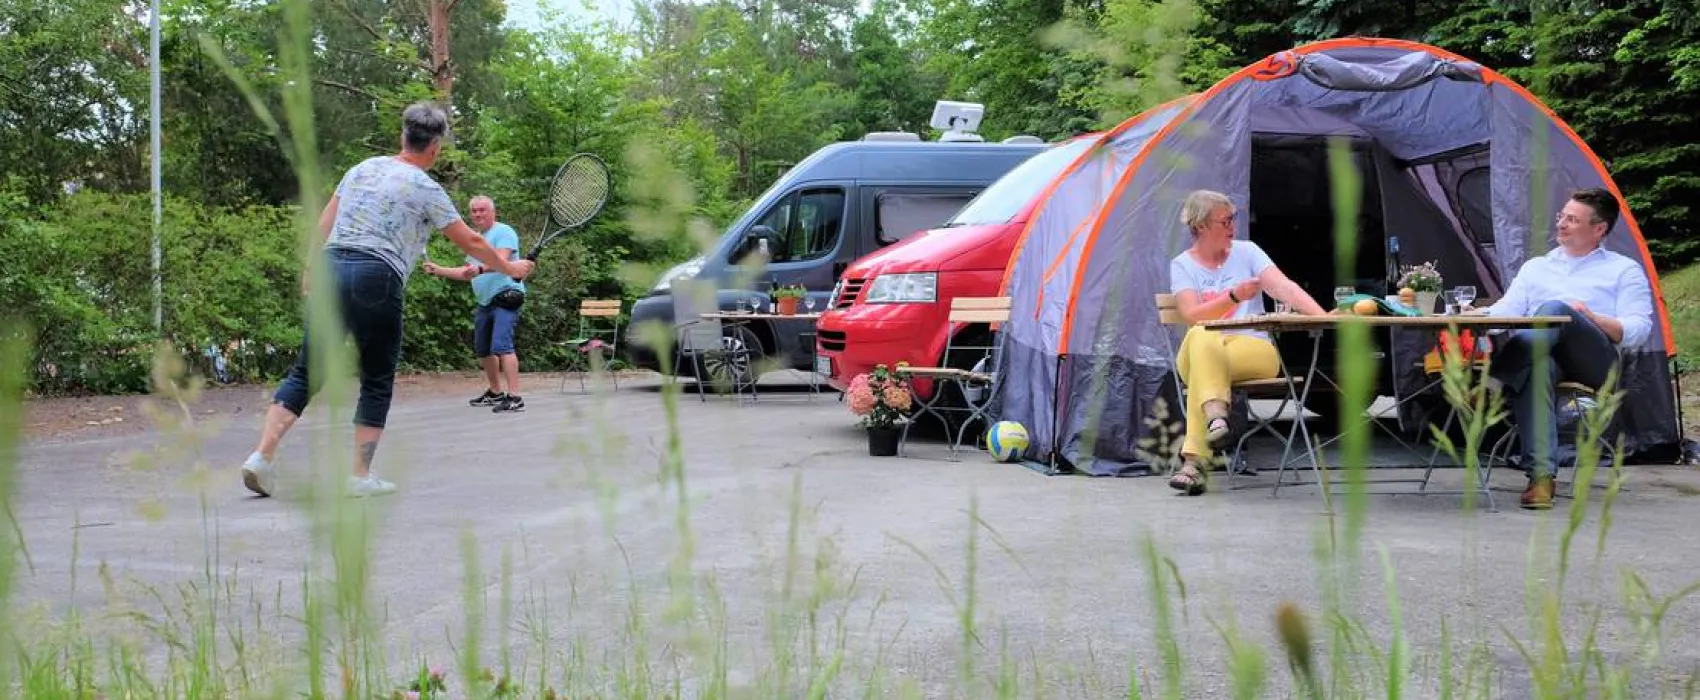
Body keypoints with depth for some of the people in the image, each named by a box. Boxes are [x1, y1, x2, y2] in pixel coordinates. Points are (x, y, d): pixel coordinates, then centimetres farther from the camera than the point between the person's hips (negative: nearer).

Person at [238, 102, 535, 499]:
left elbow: (323, 225, 16)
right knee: (377, 383, 7)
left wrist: (312, 271, 22)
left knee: (306, 373, 7)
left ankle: (263, 455, -5)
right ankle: (360, 476, 6)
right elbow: (470, 243, 7)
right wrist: (510, 268, 20)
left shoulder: (362, 169, 15)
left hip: (333, 268, 5)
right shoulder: (424, 188, 1)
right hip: (376, 280, -5)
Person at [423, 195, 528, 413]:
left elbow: (501, 261, -23)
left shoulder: (503, 232, -7)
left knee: (501, 346, -21)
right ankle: (495, 393, 29)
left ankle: (515, 398, -25)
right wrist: (438, 270, 17)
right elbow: (467, 273, 27)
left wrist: (479, 269, -41)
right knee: (482, 350, 13)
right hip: (485, 302, 9)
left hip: (506, 297, -9)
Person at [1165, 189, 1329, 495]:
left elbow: (1284, 287, -4)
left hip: (1254, 348, 0)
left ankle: (1195, 459, -44)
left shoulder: (1247, 252, 10)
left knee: (1204, 365, -35)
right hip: (1198, 355, 0)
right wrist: (1233, 296, -23)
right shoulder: (1182, 265, 8)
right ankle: (1216, 416, -58)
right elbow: (1192, 315, -8)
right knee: (1201, 337, -38)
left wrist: (1324, 318, -19)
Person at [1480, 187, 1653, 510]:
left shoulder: (1625, 271, 21)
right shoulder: (1536, 267, 32)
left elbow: (1638, 329, 7)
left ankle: (1496, 380, -51)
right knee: (1536, 364, -39)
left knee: (1554, 310, -34)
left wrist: (1592, 318, -10)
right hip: (1543, 351, 2)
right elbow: (1505, 309, 16)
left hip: (1595, 360, -2)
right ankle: (1541, 475, -50)